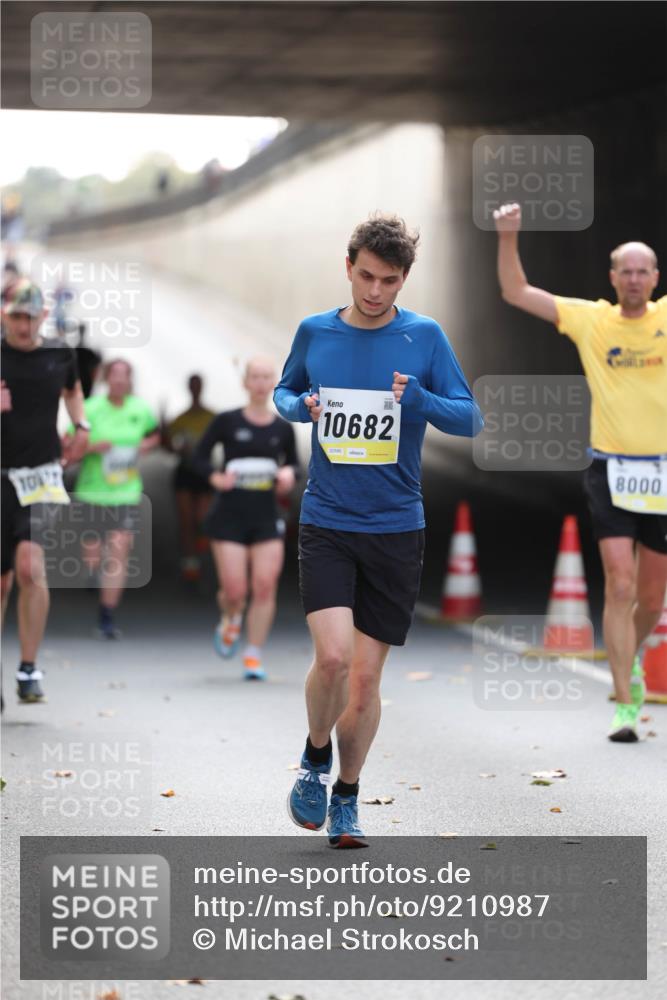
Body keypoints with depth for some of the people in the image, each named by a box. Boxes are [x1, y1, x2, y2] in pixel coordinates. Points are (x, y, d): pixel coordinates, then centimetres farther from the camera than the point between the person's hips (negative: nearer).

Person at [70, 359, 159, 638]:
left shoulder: (141, 410, 2)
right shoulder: (90, 409, -7)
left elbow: (153, 436, 21)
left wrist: (145, 446, -1)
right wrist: (91, 447, -22)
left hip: (127, 492, 1)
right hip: (92, 490, -1)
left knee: (119, 552, -11)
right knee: (91, 557, 7)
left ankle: (107, 618, -7)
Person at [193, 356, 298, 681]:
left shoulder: (283, 428, 5)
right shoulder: (227, 422, -3)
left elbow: (293, 463, 19)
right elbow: (200, 456, 4)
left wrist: (289, 474, -4)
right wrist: (215, 478, -15)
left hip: (266, 519, 2)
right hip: (229, 516, -2)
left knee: (265, 587, -8)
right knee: (234, 590, -6)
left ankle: (254, 656, 1)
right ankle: (231, 622, 31)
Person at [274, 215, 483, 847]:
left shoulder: (425, 337, -1)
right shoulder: (314, 332, 3)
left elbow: (470, 419, -1)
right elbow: (284, 392, 20)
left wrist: (417, 399, -20)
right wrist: (300, 406, -4)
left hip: (395, 531, 0)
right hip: (325, 525, 0)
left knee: (365, 679, 4)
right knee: (333, 656, -19)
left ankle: (346, 797, 24)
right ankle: (315, 760, 10)